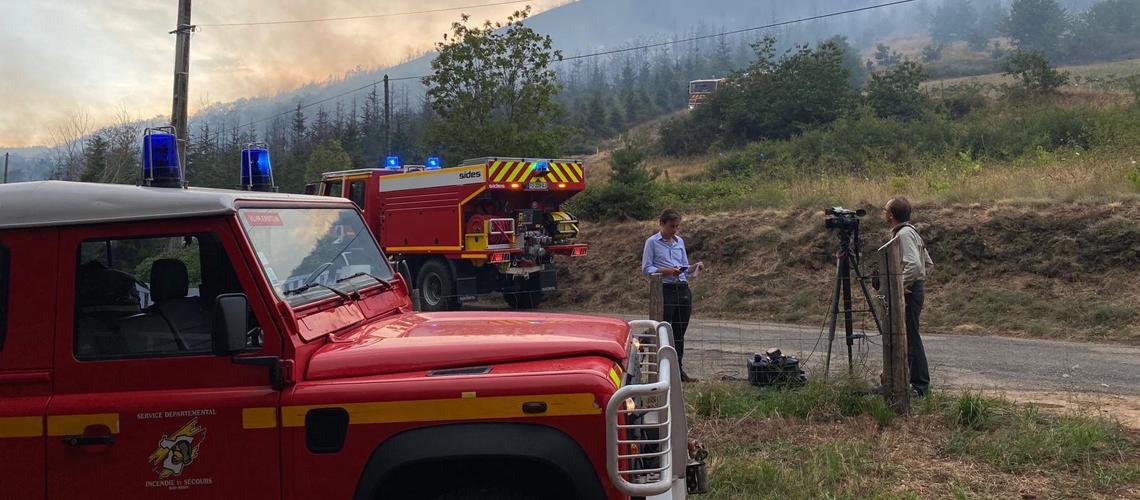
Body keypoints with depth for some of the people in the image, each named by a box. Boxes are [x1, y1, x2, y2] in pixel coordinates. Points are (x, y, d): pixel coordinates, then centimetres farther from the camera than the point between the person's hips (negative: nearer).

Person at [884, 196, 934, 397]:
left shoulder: (904, 234, -15)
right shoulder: (909, 232, 16)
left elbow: (914, 265, -28)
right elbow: (928, 264, 21)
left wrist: (900, 286, -21)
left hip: (909, 291, -10)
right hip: (914, 289, 10)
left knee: (910, 337, -6)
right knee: (907, 336, 15)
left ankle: (921, 386, -2)